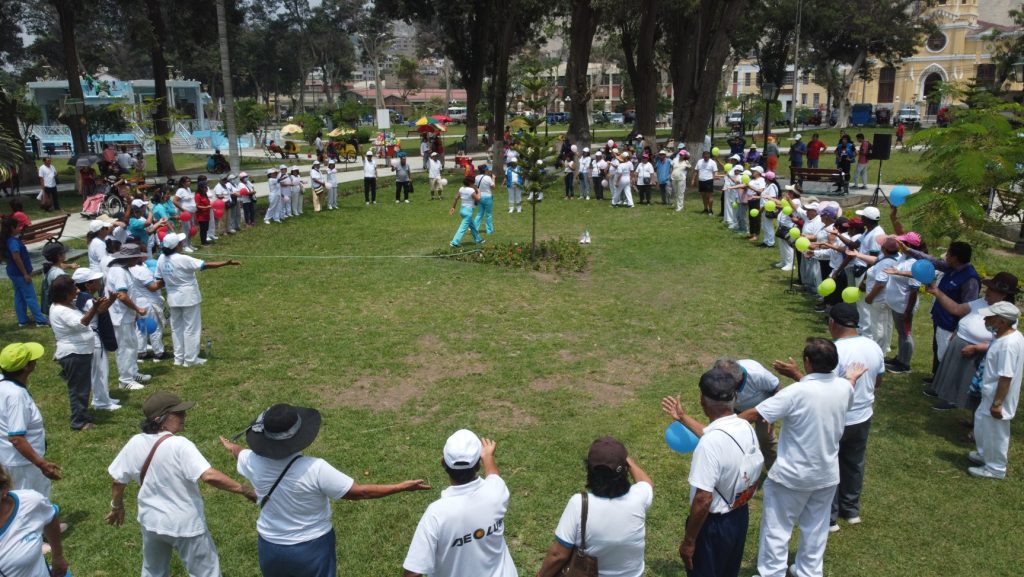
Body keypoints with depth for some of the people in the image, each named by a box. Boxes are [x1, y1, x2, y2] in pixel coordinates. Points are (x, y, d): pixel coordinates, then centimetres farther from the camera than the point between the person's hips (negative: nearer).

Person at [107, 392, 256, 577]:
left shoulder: (135, 444, -8)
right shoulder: (179, 445, -26)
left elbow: (117, 480, 4)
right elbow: (209, 476, -36)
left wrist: (117, 507, 21)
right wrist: (244, 490, -28)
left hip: (151, 521, 6)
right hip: (186, 525, -6)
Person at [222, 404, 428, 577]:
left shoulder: (253, 462, -19)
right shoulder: (315, 469, -32)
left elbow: (239, 453, 7)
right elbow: (359, 492, -24)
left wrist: (232, 447, 33)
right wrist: (403, 486, -16)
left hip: (270, 546, 3)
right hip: (312, 548, -3)